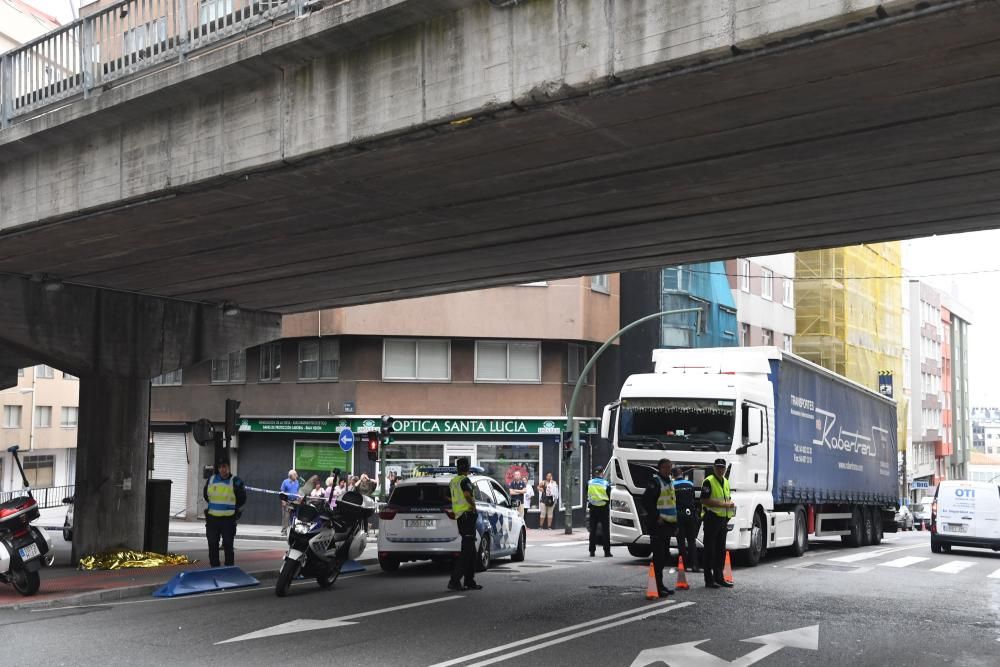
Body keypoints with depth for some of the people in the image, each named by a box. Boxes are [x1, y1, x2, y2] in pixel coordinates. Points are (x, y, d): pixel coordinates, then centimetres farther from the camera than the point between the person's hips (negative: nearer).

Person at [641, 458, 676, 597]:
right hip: (658, 524, -9)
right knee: (658, 556, -9)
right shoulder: (655, 482, -11)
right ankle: (658, 586, -8)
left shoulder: (669, 482, 18)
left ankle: (660, 584, 23)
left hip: (668, 524, 9)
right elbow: (646, 501, -20)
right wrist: (657, 517, -21)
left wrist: (674, 520, 18)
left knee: (664, 555, 15)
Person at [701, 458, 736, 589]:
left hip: (723, 519, 8)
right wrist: (723, 504, -22)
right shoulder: (708, 481, -10)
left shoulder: (726, 482, 16)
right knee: (710, 550, -3)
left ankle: (719, 577, 21)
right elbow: (704, 500, -18)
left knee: (721, 550, 13)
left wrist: (731, 503, 4)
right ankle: (709, 580, 0)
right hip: (712, 518, -8)